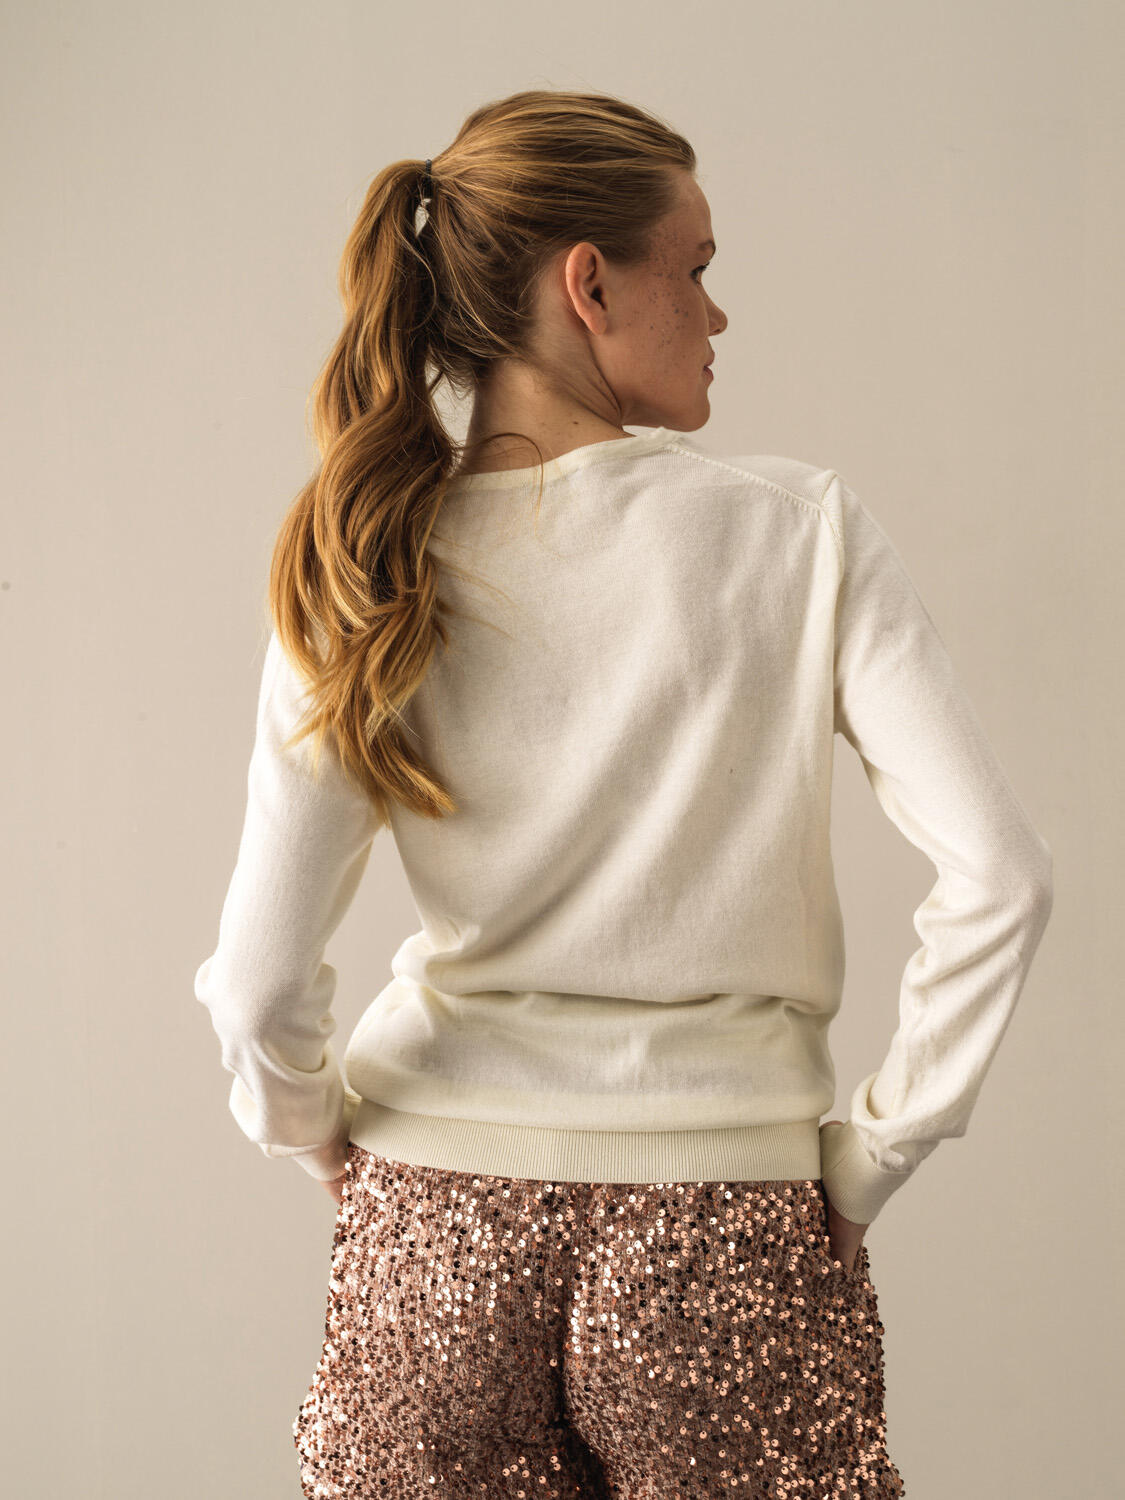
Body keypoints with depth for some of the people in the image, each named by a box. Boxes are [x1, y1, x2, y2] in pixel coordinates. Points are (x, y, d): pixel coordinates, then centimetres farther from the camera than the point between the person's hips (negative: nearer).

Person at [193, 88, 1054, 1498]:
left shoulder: (366, 574, -4)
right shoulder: (800, 529, -8)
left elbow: (261, 982, -8)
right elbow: (997, 870, -13)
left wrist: (322, 1138, 10)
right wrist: (877, 1147, -3)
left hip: (437, 1223, 2)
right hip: (726, 1223, -2)